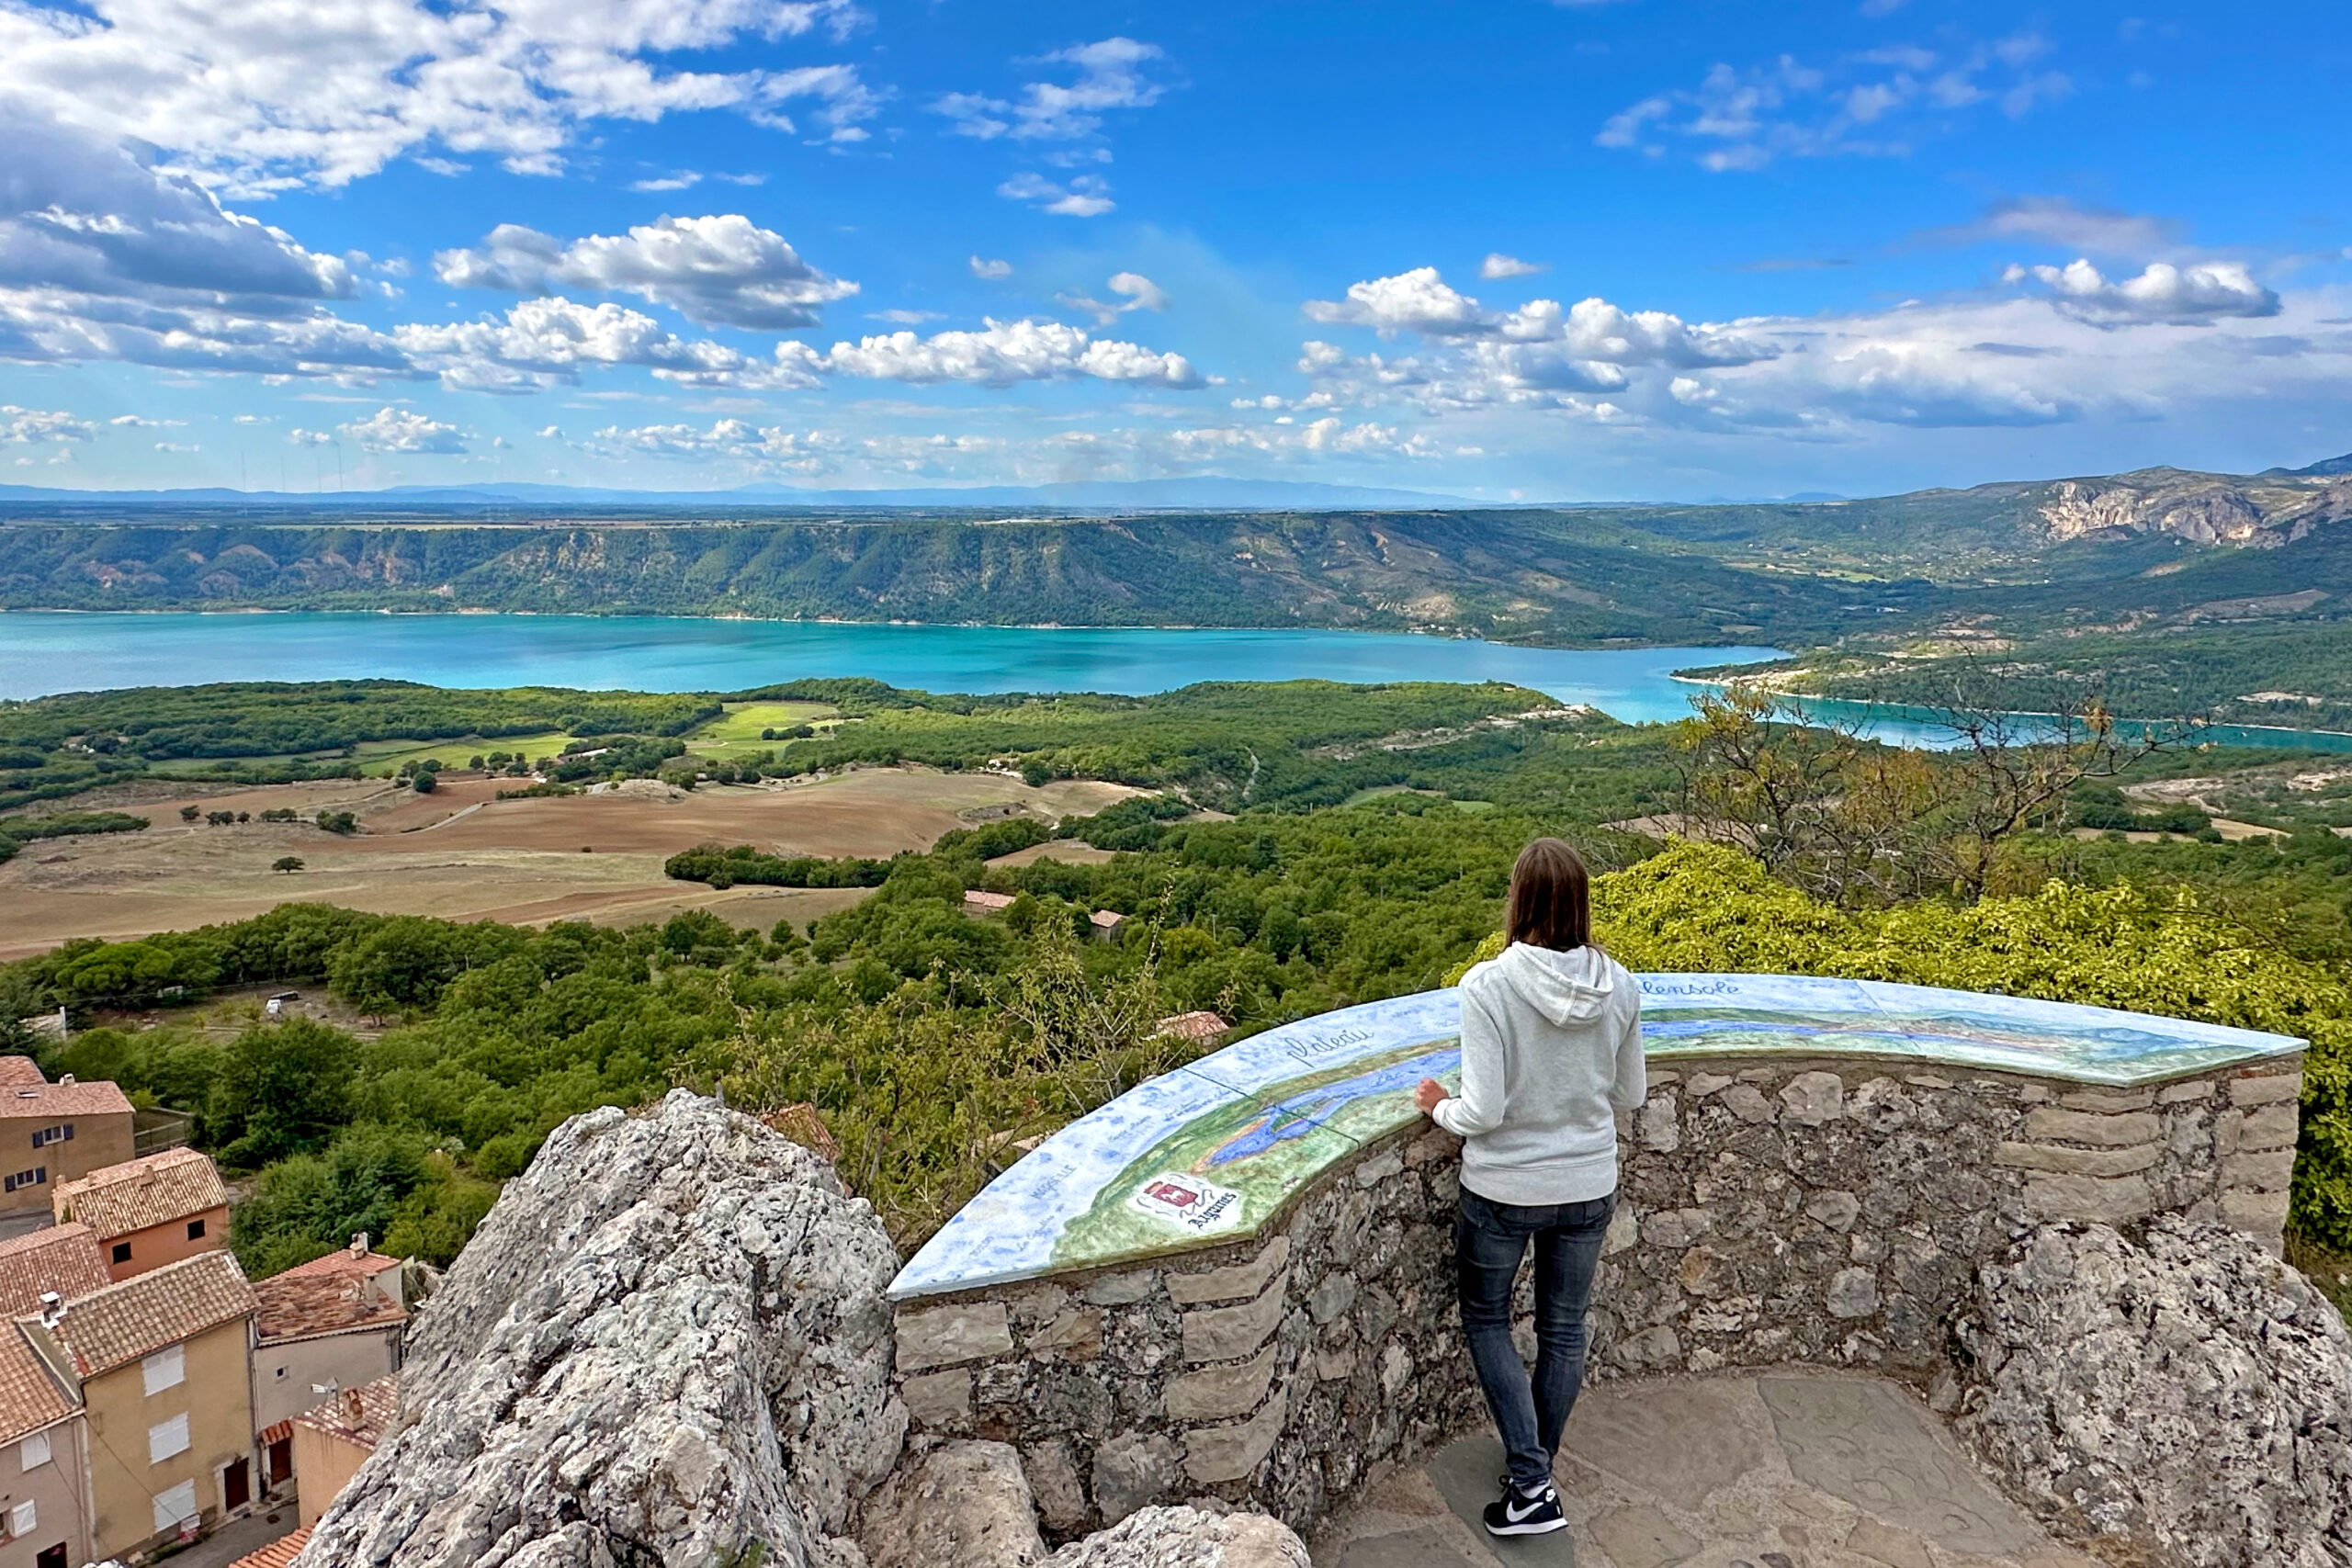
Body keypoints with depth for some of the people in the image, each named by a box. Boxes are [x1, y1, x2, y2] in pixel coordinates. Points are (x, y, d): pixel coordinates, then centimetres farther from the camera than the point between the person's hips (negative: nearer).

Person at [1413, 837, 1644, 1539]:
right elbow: (1630, 1094, 2)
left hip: (1503, 1190, -3)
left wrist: (1442, 1109, -2)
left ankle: (1531, 1484, 14)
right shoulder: (1619, 986, -11)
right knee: (1564, 1329, 22)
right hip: (1589, 1189, 4)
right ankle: (1538, 1472, 38)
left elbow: (1483, 1111, -23)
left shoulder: (1487, 985, -24)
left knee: (1485, 1317, 20)